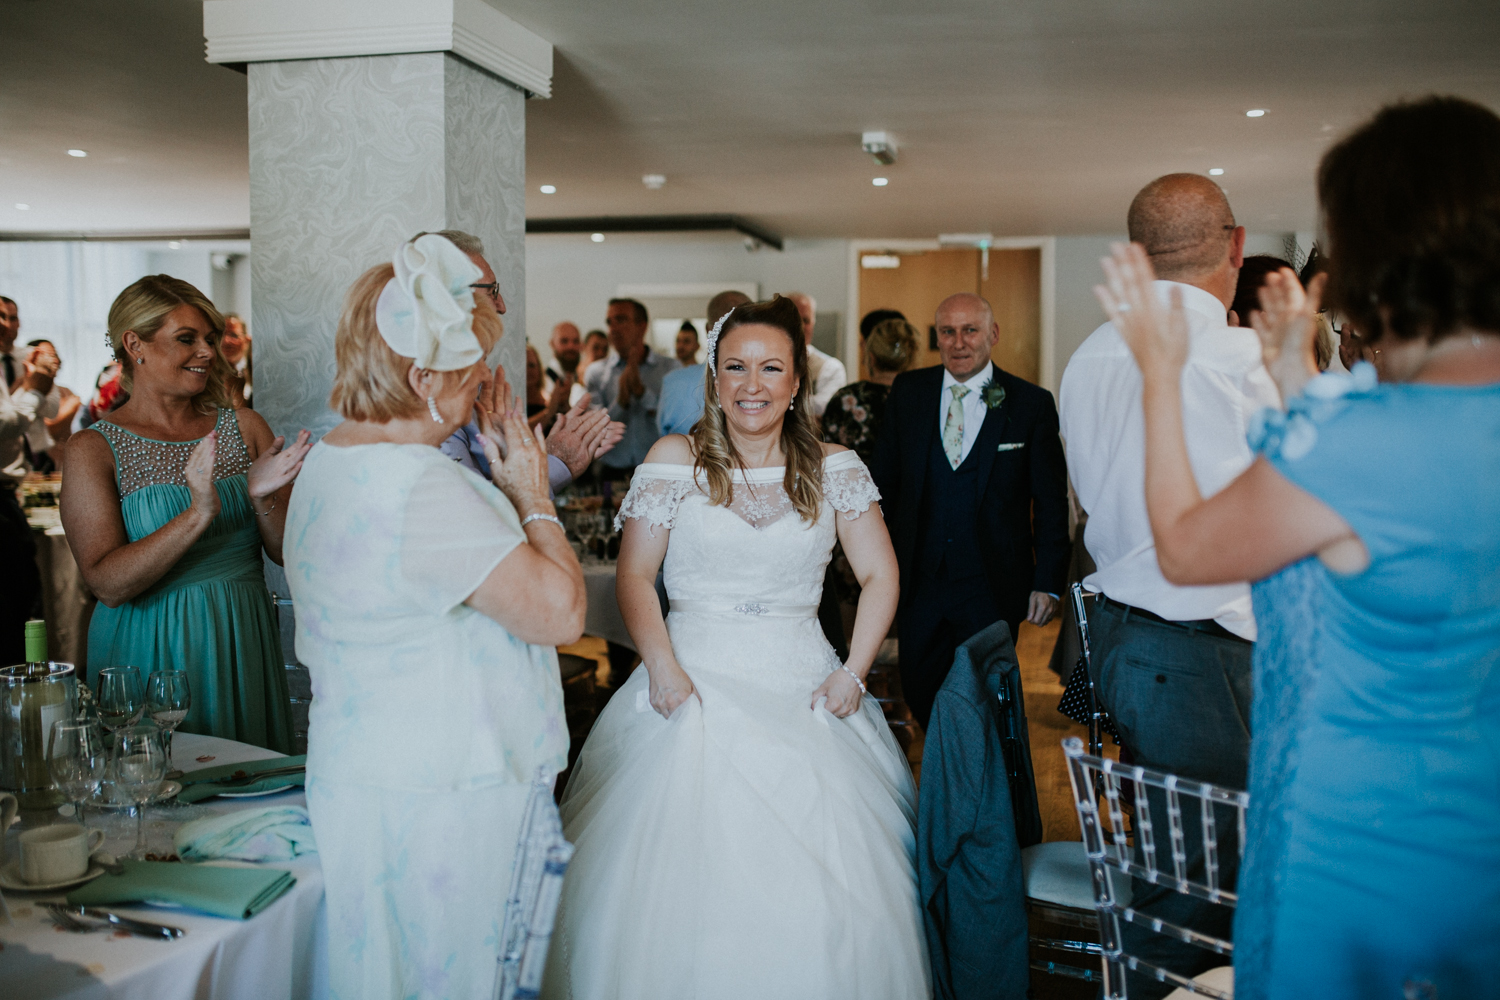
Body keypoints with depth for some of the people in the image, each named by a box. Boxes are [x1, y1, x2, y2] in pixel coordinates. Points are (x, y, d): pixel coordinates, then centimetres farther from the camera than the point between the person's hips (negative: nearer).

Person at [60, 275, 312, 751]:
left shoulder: (244, 427, 4)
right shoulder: (91, 450, -5)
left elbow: (289, 552, 3)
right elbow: (108, 584, -15)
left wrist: (263, 498, -17)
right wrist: (198, 514, -26)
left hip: (244, 648, 3)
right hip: (150, 656, -3)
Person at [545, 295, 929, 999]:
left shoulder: (833, 468, 5)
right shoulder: (675, 459, 1)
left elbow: (879, 576, 7)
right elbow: (634, 577, -1)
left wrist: (852, 673, -5)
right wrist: (663, 669, -13)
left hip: (802, 690, 1)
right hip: (693, 683, -1)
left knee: (821, 890, -3)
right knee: (684, 874, -5)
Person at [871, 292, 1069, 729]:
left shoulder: (1032, 404, -4)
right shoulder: (908, 392, 3)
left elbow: (1051, 501, -1)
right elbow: (885, 479, 8)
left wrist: (1048, 582, -6)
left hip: (993, 589, -2)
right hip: (919, 579, 3)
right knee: (919, 693, 12)